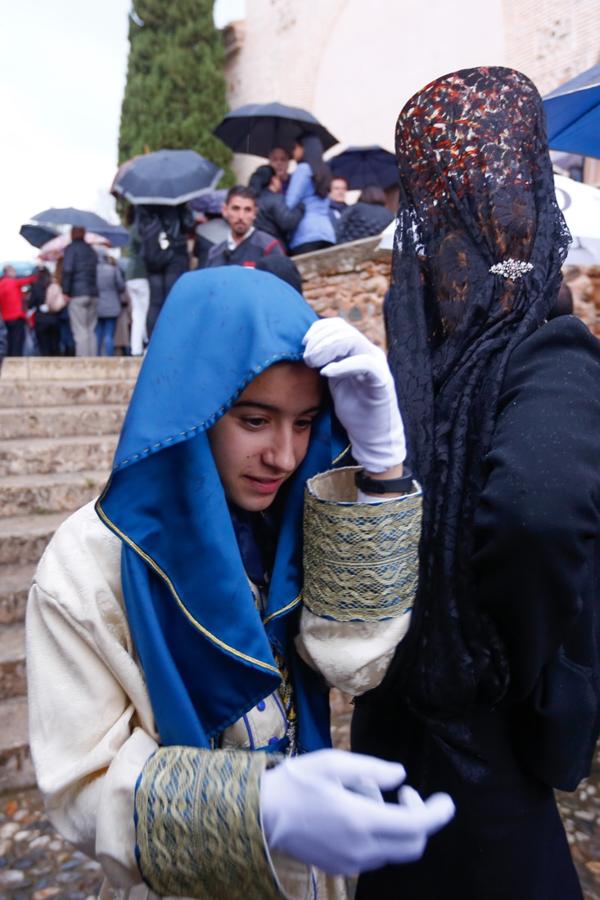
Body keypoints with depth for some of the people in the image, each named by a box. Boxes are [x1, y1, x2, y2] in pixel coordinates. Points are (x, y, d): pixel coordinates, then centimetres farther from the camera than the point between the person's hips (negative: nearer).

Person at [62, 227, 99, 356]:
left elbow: (67, 270, -11)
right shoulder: (90, 250, 19)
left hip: (77, 294, -6)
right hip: (93, 294, 6)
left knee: (80, 331, -7)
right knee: (91, 331, 8)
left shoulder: (71, 248, -1)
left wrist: (65, 291, -8)